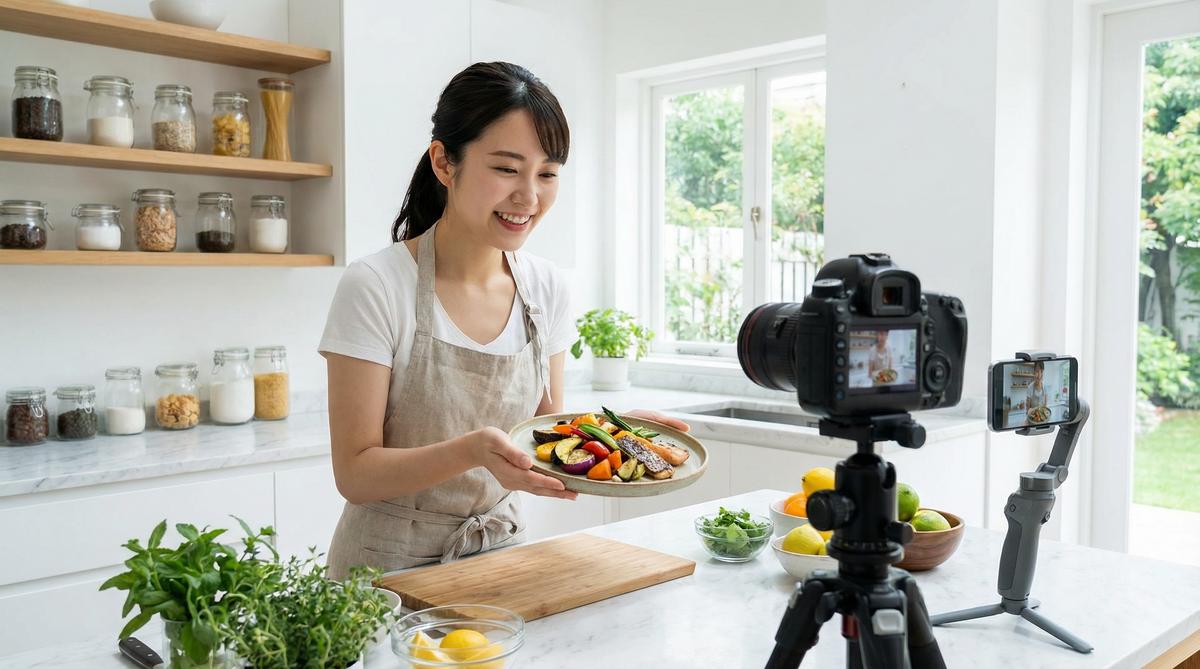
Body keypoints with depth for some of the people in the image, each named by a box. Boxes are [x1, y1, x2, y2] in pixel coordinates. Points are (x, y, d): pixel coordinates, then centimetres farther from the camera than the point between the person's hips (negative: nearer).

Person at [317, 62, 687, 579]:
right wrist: (472, 450, -30)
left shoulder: (547, 288, -2)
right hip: (392, 569, -3)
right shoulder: (375, 288, -17)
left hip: (501, 550, 3)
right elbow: (355, 474, -15)